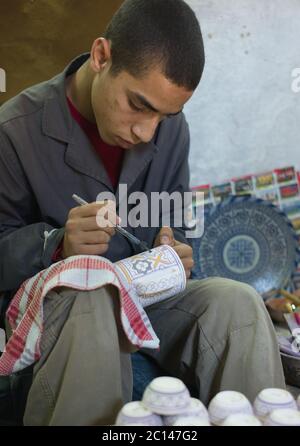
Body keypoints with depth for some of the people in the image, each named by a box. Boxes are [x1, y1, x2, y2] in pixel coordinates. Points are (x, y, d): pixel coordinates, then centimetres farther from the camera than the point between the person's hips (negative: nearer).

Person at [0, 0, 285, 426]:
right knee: (93, 306, -39)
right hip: (58, 299, -3)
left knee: (239, 303, -25)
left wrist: (172, 250, -12)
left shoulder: (171, 128, 0)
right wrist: (57, 245, -29)